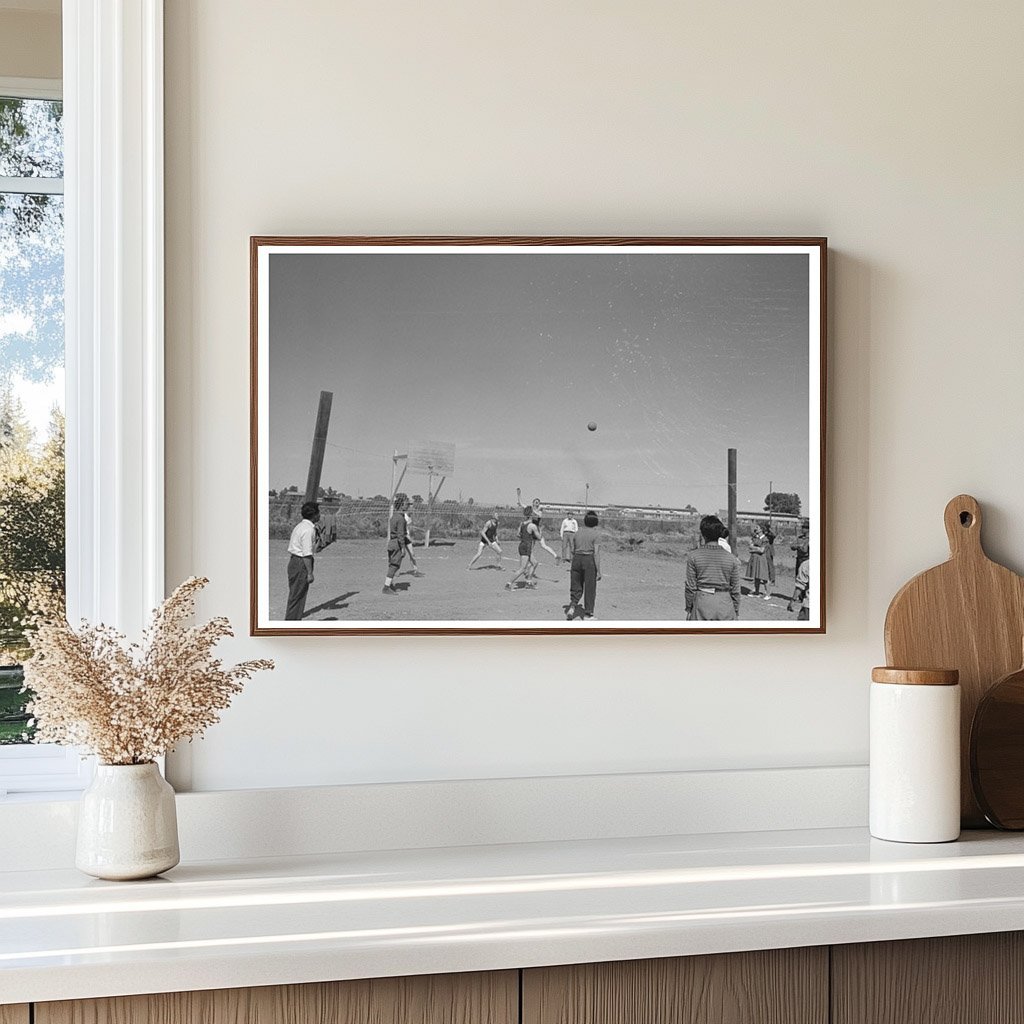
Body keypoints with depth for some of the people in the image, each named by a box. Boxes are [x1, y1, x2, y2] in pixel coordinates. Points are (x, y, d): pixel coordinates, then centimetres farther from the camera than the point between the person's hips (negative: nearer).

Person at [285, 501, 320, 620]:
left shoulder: (299, 526, 14)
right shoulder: (309, 530, -16)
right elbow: (307, 554, -20)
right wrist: (310, 573, -19)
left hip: (293, 562, 10)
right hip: (302, 564, -10)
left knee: (294, 595, 15)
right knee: (297, 597, -5)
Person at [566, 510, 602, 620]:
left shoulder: (577, 533, 5)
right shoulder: (596, 535, -9)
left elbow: (573, 550, 7)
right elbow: (596, 554, -14)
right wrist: (599, 571, -13)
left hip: (577, 560, 4)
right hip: (590, 561, -4)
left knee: (576, 586, 16)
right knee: (589, 588, 7)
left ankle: (572, 605, -5)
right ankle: (588, 614, 11)